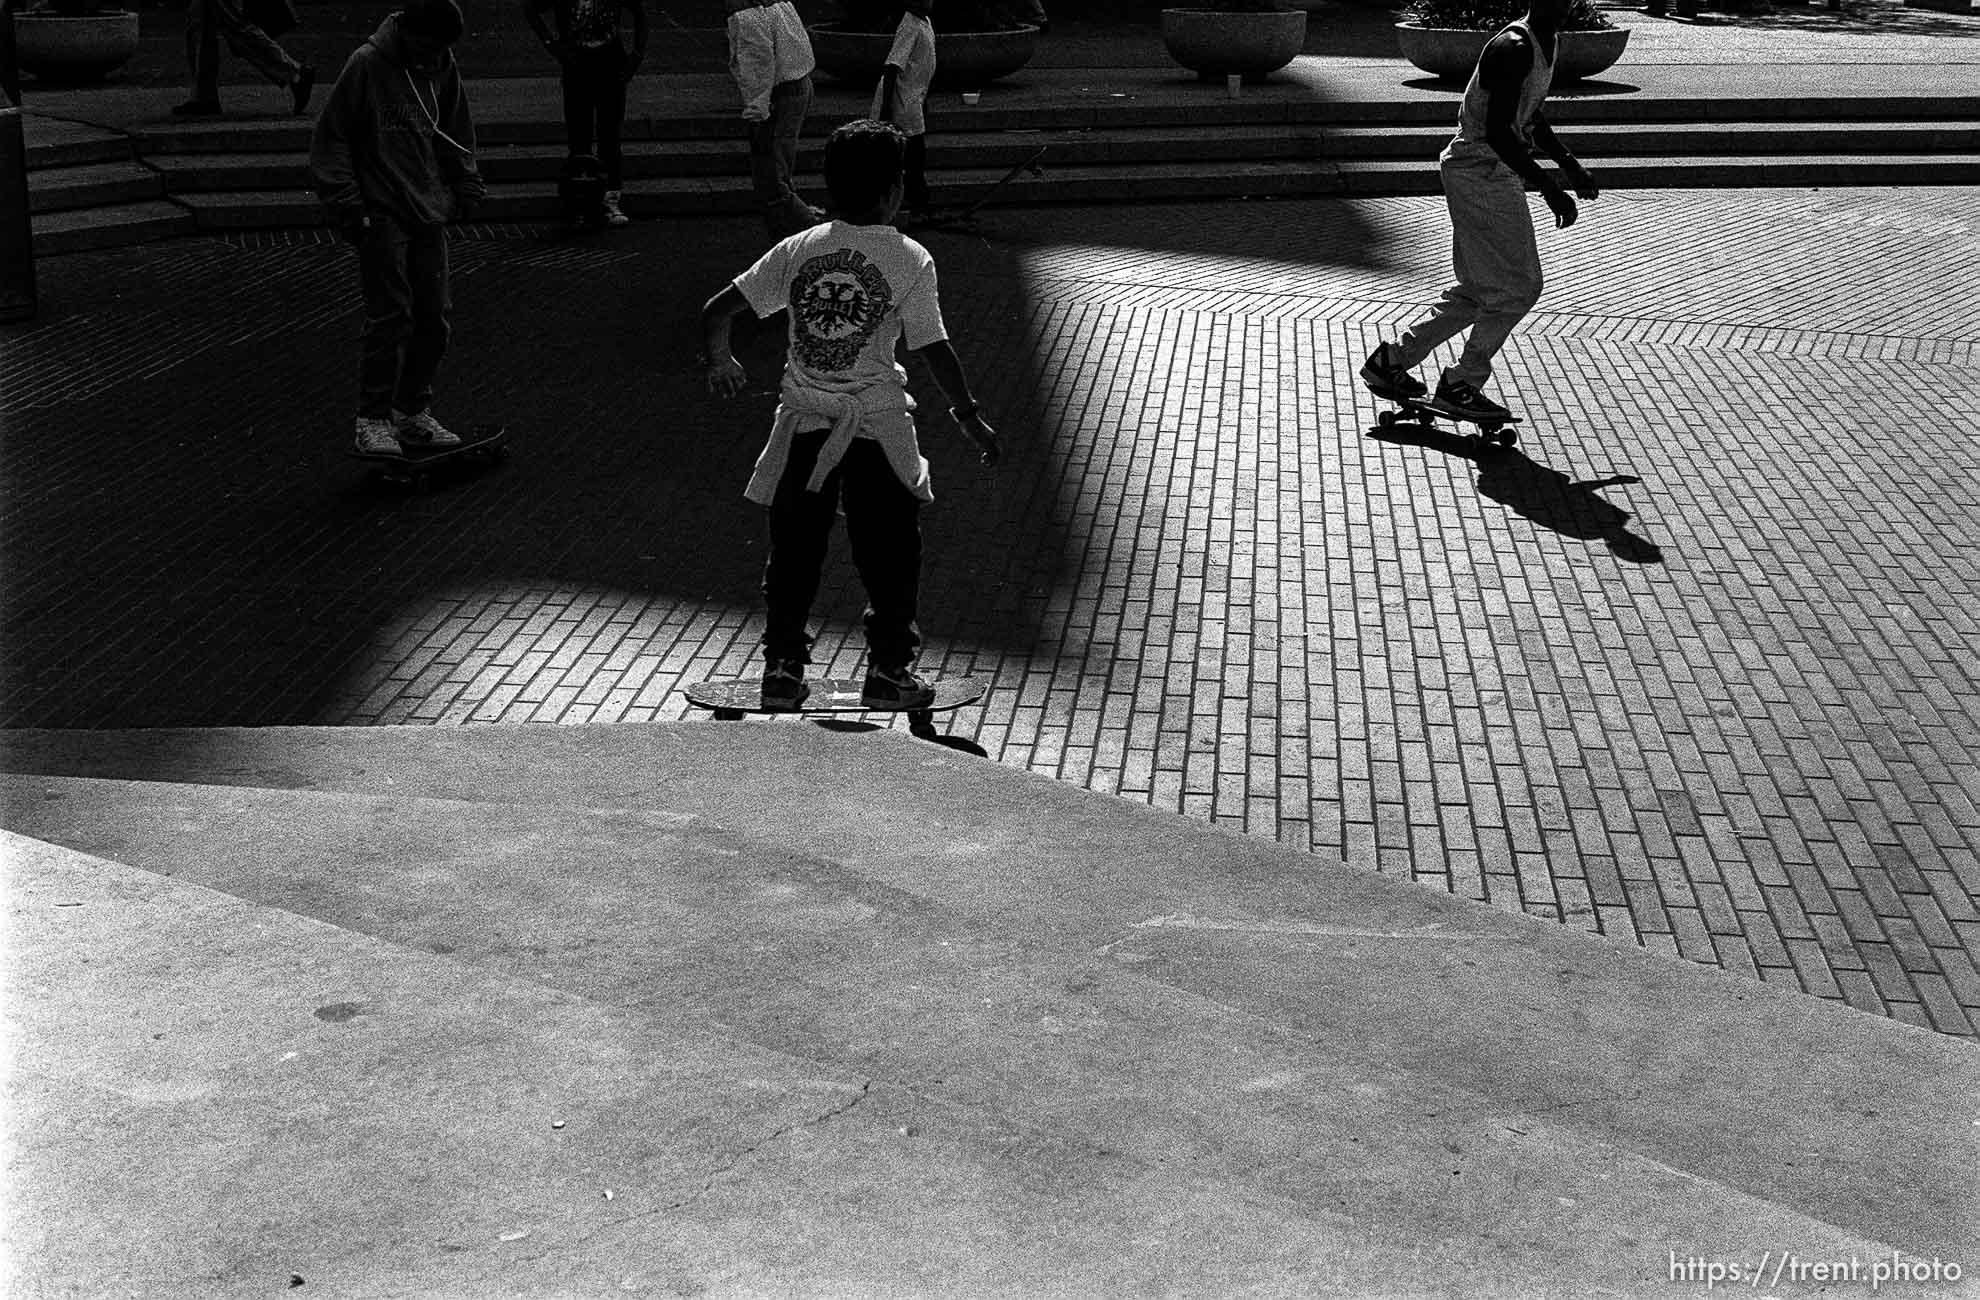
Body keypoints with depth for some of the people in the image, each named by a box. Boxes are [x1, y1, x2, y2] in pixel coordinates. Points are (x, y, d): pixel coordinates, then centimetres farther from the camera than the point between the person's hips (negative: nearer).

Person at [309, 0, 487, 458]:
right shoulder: (367, 64, -10)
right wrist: (345, 201, -11)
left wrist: (465, 186, 13)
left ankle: (414, 411, 19)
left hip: (429, 213, 6)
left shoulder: (444, 69, 6)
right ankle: (373, 420, -4)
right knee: (390, 316, -11)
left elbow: (456, 133, 22)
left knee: (434, 317, 6)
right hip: (382, 214, -6)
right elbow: (332, 137, -6)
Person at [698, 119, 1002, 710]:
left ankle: (782, 668, 16)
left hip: (804, 422, 3)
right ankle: (889, 669, 13)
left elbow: (716, 312, 0)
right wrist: (969, 416, 3)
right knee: (890, 552, 10)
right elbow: (935, 349, -9)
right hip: (877, 425, -3)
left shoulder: (797, 250, 1)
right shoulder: (910, 260, -8)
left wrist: (720, 363, 18)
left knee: (794, 550, 13)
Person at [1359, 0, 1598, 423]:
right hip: (1480, 173, -10)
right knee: (1517, 288, -5)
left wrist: (1570, 165, 20)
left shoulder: (1548, 41, 11)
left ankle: (1390, 362, 21)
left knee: (1477, 291, 15)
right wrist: (1551, 190, -29)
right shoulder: (1514, 49, -22)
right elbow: (1498, 132, -28)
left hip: (1496, 176, 10)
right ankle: (1461, 386, 6)